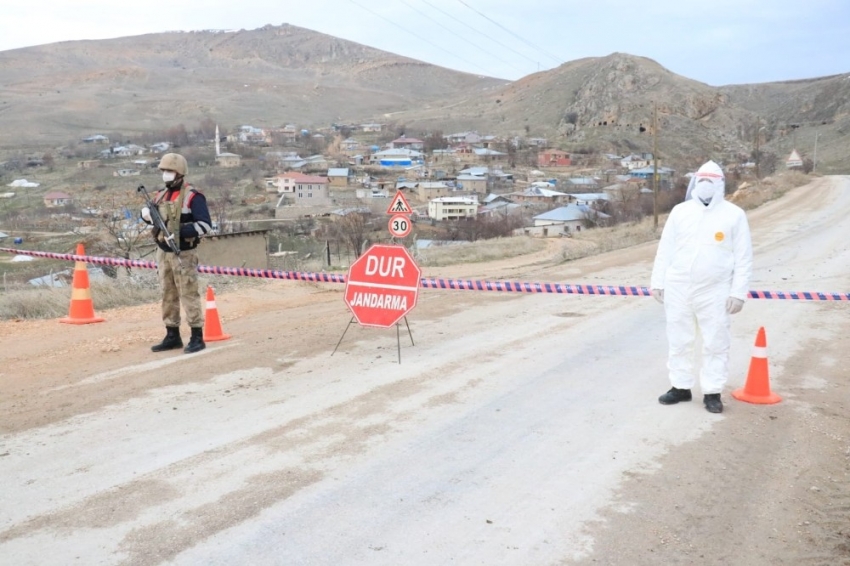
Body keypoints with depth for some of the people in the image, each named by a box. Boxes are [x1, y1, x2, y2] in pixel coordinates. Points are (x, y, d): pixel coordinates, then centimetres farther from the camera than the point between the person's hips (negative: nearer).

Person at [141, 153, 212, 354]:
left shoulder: (192, 197, -10)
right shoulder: (161, 195, 12)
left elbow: (205, 225, -17)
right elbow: (147, 212, 24)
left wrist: (180, 231, -25)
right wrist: (147, 213, 0)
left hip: (183, 254, -7)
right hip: (163, 253, 8)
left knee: (189, 294, -6)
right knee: (168, 295, 12)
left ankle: (197, 337, 0)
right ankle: (172, 336, 21)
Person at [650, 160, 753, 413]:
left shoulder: (734, 214, -1)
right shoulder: (680, 211, 5)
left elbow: (744, 257, -2)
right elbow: (665, 249, 8)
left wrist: (738, 292, -7)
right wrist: (657, 282, 4)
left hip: (714, 293, -2)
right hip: (678, 289, 2)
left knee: (716, 344, 4)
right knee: (679, 341, 11)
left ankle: (712, 392, 16)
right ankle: (680, 387, 23)